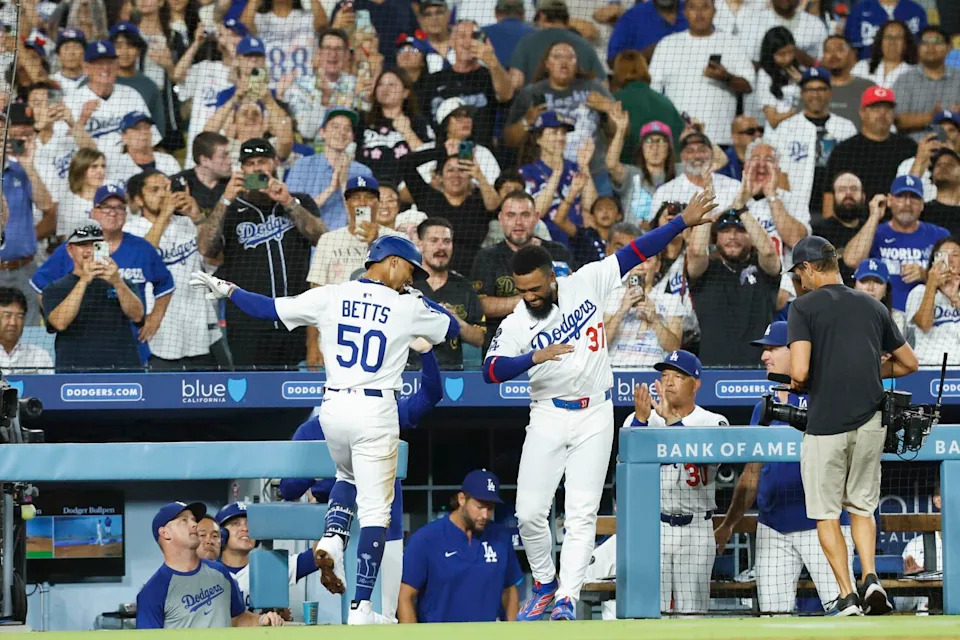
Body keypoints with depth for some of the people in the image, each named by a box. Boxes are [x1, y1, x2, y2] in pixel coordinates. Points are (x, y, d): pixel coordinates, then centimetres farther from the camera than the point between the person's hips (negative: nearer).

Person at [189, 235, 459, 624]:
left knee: (348, 478, 34)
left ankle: (332, 540, 8)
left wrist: (226, 290, 13)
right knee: (375, 510, 0)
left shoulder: (332, 297, 2)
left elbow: (269, 309, 3)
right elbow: (453, 329, 13)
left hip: (333, 407, 4)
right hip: (376, 413, -4)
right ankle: (361, 607, -5)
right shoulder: (408, 308, -3)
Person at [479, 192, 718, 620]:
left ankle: (567, 597, -9)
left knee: (581, 513, -7)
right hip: (548, 418, 0)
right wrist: (534, 358, -37)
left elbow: (634, 253, 1)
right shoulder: (516, 324, -8)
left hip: (594, 415, 0)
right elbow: (491, 371, -21)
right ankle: (545, 585, 18)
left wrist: (683, 222, -1)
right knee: (529, 513, -3)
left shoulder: (586, 284, -4)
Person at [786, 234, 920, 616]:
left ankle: (848, 597, -1)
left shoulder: (805, 307, -5)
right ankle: (870, 578, -4)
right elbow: (909, 363, 19)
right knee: (862, 507, 19)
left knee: (826, 513, 8)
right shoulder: (872, 306, 11)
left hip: (826, 425, -4)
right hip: (870, 423, 4)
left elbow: (800, 373, -16)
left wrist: (797, 384, 6)